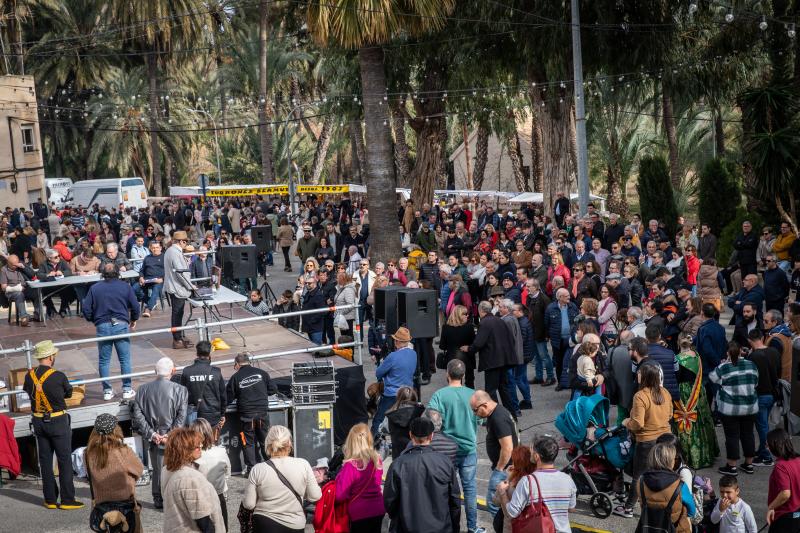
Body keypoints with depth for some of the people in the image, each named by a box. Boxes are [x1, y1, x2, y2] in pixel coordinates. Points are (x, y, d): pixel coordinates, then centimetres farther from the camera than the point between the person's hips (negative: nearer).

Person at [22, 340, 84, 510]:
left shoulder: (29, 375, -5)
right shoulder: (59, 376, -17)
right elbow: (69, 393, -1)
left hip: (38, 422, 5)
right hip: (58, 422, -5)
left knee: (45, 461, 12)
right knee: (65, 460, 3)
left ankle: (50, 499, 16)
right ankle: (67, 500, 4)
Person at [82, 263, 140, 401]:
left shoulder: (94, 288, 5)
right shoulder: (125, 286, 3)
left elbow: (86, 309, 3)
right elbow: (135, 306, 2)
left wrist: (93, 320, 21)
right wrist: (134, 320, 20)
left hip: (102, 326, 1)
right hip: (121, 325, -1)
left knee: (104, 361, 9)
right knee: (125, 359, 7)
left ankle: (107, 391, 12)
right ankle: (127, 390, 9)